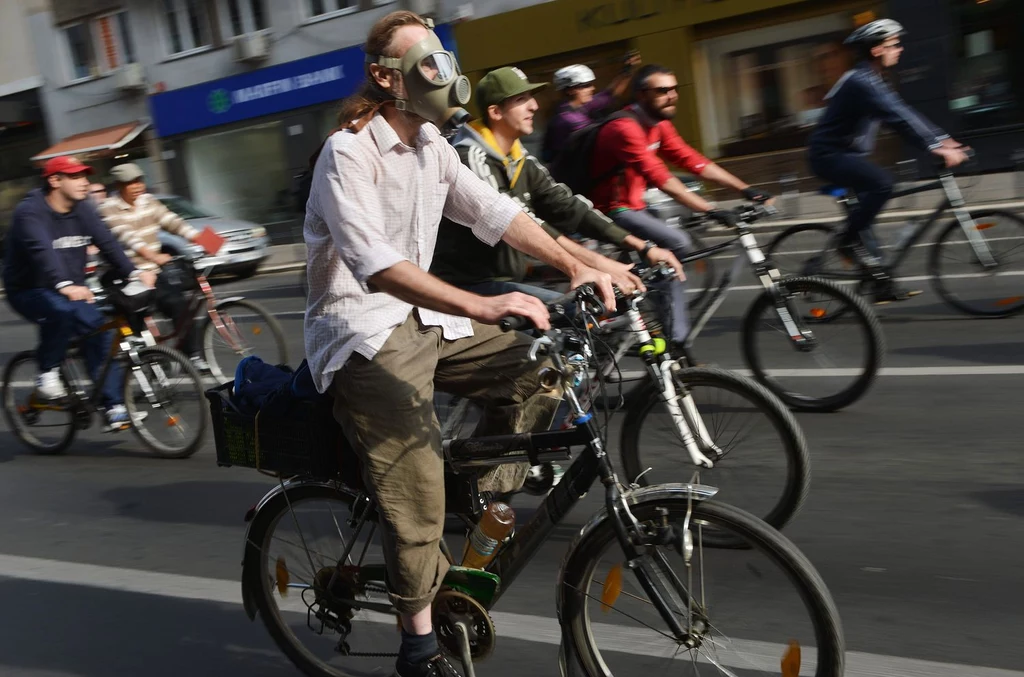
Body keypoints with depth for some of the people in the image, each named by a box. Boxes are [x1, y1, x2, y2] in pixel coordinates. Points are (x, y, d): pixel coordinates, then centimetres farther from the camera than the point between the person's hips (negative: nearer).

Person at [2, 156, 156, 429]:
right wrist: (64, 285, -53)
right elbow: (41, 251, -36)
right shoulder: (30, 211, -19)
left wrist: (133, 272, -25)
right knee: (61, 310, -36)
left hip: (70, 289, 6)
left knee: (99, 329, -10)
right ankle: (47, 374, -14)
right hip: (29, 291, -6)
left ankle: (113, 407, -4)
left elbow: (107, 242, -9)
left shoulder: (82, 209, 1)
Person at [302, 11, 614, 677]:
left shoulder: (431, 145, 8)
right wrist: (479, 306, -43)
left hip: (421, 317, 8)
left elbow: (495, 211, 5)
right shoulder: (348, 154, -18)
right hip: (362, 328, -8)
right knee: (416, 485, -16)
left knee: (533, 367, -7)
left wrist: (575, 265, -6)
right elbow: (375, 265, -32)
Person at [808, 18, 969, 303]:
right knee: (882, 182, -30)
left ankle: (881, 282, 12)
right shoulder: (861, 81, -20)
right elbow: (896, 117, -29)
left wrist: (943, 138, 2)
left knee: (865, 213, 8)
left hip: (845, 154, 10)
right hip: (830, 155, -10)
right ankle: (849, 239, -12)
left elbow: (903, 113, 10)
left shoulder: (871, 80, 12)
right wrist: (936, 147, -33)